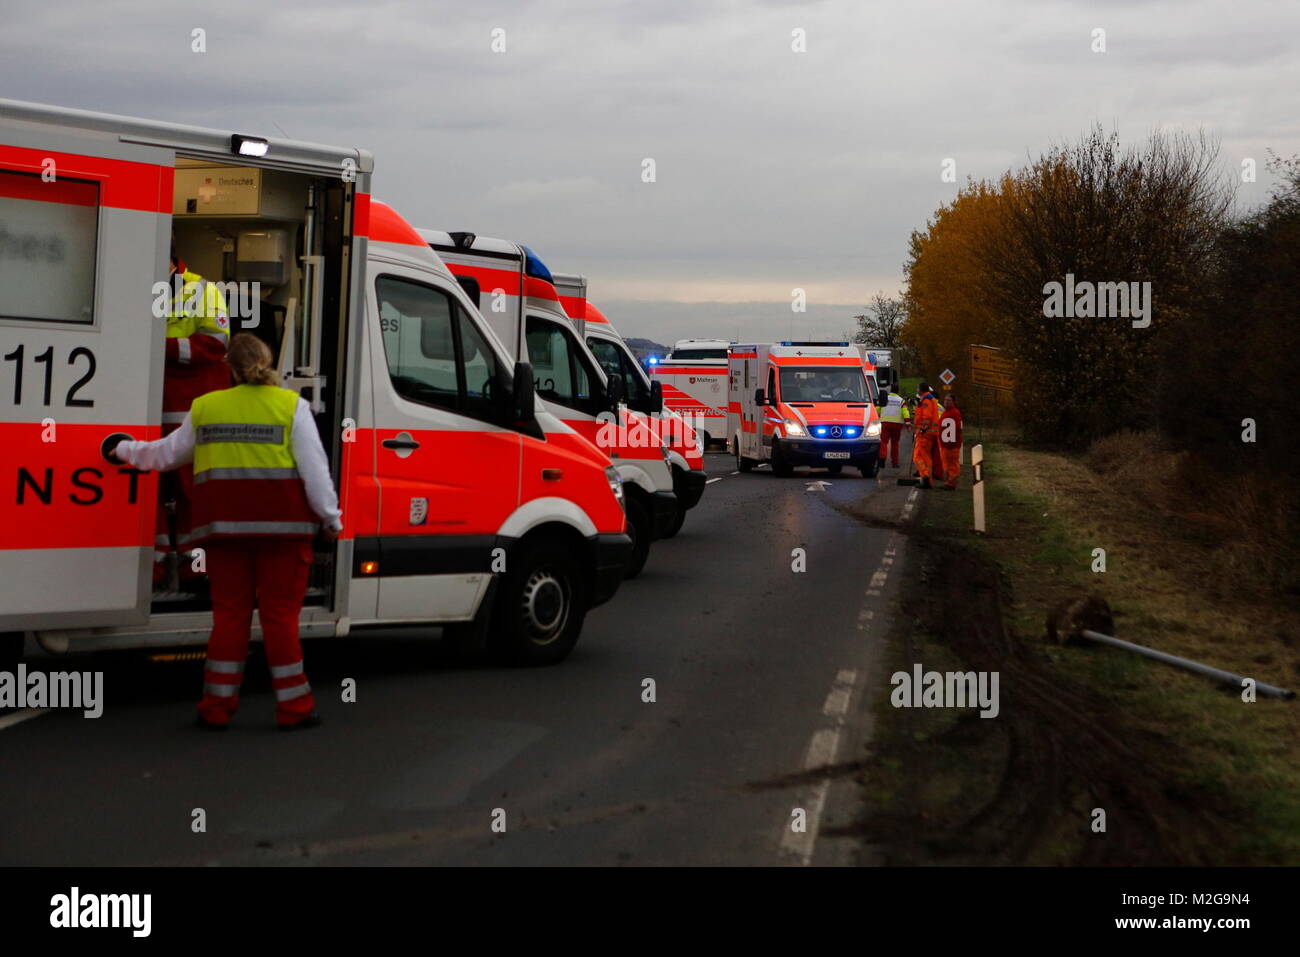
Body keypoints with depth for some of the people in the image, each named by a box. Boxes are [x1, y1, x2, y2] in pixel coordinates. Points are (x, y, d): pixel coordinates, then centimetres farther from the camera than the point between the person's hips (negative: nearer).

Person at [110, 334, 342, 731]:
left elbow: (165, 453, 20)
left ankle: (217, 707, 14)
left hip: (224, 523, 3)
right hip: (280, 523, -3)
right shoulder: (291, 405, -1)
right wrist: (330, 518, 4)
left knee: (229, 613, 10)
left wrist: (126, 450, 39)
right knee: (280, 614, 3)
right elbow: (314, 468, -5)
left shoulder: (205, 408, 9)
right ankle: (293, 707, 8)